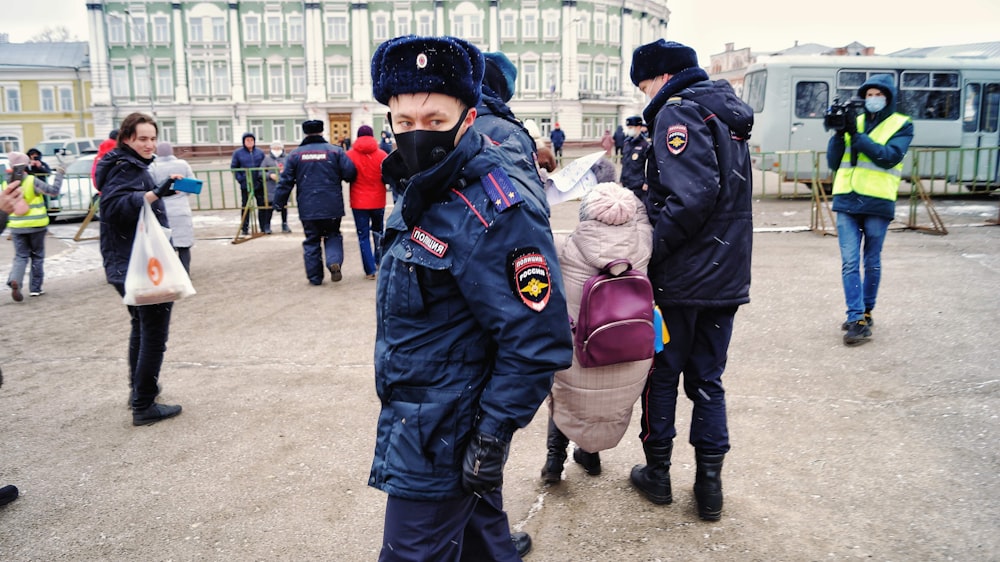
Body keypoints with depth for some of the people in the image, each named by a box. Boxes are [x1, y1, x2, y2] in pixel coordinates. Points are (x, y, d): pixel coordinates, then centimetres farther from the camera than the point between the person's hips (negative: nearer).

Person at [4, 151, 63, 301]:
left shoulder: (5, 184, 1)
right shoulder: (32, 181, -13)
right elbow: (53, 191, -13)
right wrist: (59, 175, -4)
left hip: (16, 227, 3)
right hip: (36, 226, -3)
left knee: (21, 256, 10)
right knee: (37, 256, 11)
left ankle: (14, 281, -16)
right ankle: (36, 288, 13)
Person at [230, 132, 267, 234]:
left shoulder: (260, 152, 6)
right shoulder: (238, 153, 1)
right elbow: (233, 168, 4)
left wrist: (262, 177, 0)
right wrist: (240, 179, -7)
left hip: (259, 184, 1)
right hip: (245, 185, -1)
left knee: (262, 205, 4)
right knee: (245, 206, 5)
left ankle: (265, 227, 13)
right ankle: (245, 228, 14)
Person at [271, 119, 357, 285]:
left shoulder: (295, 154, 2)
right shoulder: (335, 151, -3)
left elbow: (285, 181, 1)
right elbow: (350, 173, -9)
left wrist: (278, 203, 8)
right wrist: (337, 177, 14)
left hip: (308, 209, 1)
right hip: (332, 207, -1)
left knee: (312, 241, 11)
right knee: (333, 235, 16)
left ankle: (315, 277, 13)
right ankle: (334, 261, -10)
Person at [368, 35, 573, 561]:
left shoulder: (497, 213, -27)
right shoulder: (423, 188, 3)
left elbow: (537, 342, -27)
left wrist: (492, 434, -22)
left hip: (440, 436, -8)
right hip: (414, 412, 9)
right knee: (475, 520, 27)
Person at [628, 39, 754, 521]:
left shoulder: (679, 111, -12)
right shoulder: (726, 112, 16)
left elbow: (691, 196, -26)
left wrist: (651, 248, -18)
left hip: (681, 278, -8)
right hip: (726, 277, 8)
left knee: (662, 374, 9)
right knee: (708, 380, 14)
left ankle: (657, 472, 23)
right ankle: (709, 485, 20)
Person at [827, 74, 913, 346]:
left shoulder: (901, 125, 4)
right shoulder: (853, 122, 12)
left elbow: (888, 157, -14)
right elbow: (833, 163, 6)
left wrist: (856, 135, -18)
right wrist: (838, 133, -8)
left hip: (877, 203, -2)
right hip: (846, 201, 2)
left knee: (871, 263, 8)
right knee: (849, 262, -4)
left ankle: (865, 312, 23)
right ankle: (857, 319, -2)